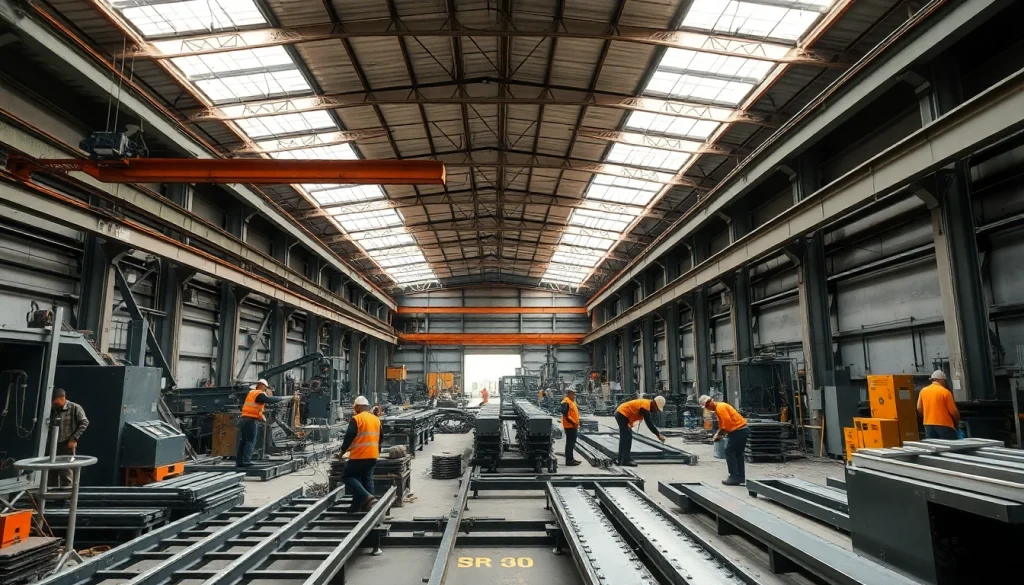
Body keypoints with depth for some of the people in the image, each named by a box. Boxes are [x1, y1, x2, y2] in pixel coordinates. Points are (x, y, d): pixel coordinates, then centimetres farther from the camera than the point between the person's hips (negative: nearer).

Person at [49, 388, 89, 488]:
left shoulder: (75, 408, -5)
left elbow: (85, 423, -8)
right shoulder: (52, 409, 8)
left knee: (66, 472, -2)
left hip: (67, 444, -5)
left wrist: (74, 438, -11)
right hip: (54, 444, 5)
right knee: (53, 471, 11)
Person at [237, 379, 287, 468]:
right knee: (250, 441, -6)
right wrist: (281, 398, -5)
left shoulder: (250, 393, 18)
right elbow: (271, 400, -19)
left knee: (242, 441, 10)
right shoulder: (259, 394, -8)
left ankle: (239, 461, 12)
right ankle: (246, 461, -10)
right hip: (251, 420, -8)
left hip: (243, 418, 8)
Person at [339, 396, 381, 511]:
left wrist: (343, 450, 1)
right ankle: (366, 506, 14)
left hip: (359, 456, -7)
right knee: (367, 480, 15)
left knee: (347, 477, 4)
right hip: (373, 456, 7)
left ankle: (366, 497, -12)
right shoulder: (376, 419, 12)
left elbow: (349, 436, -13)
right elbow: (379, 438, 21)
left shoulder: (356, 419, -9)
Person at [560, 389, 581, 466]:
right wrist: (572, 422, -25)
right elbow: (565, 414, -25)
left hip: (574, 426, 10)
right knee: (570, 442, -7)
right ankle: (569, 460, -4)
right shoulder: (566, 402, -16)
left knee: (572, 442, 16)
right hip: (569, 426, -10)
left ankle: (571, 458, 24)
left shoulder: (572, 401, 17)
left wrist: (576, 423, 20)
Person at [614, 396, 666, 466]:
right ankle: (626, 460, -10)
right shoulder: (645, 406, -22)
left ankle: (622, 459, 25)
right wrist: (658, 435, -20)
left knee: (624, 437, 17)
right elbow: (649, 423, -23)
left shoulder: (647, 403, 8)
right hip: (622, 414, -11)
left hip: (621, 413, 11)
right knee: (627, 437, -12)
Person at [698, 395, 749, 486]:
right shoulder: (717, 408, 17)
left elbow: (727, 421, -23)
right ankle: (740, 477, 20)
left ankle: (734, 477, -3)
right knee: (738, 453, 15)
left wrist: (720, 434, -13)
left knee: (729, 452, -4)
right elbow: (722, 424, 20)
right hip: (743, 430, 10)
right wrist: (718, 434, 5)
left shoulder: (720, 407, -14)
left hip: (738, 431, -10)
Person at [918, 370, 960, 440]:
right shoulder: (945, 392, -9)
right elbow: (953, 411, -7)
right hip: (944, 425, -4)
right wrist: (957, 423, 11)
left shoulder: (923, 391, 4)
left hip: (928, 425, 4)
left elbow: (919, 408, 8)